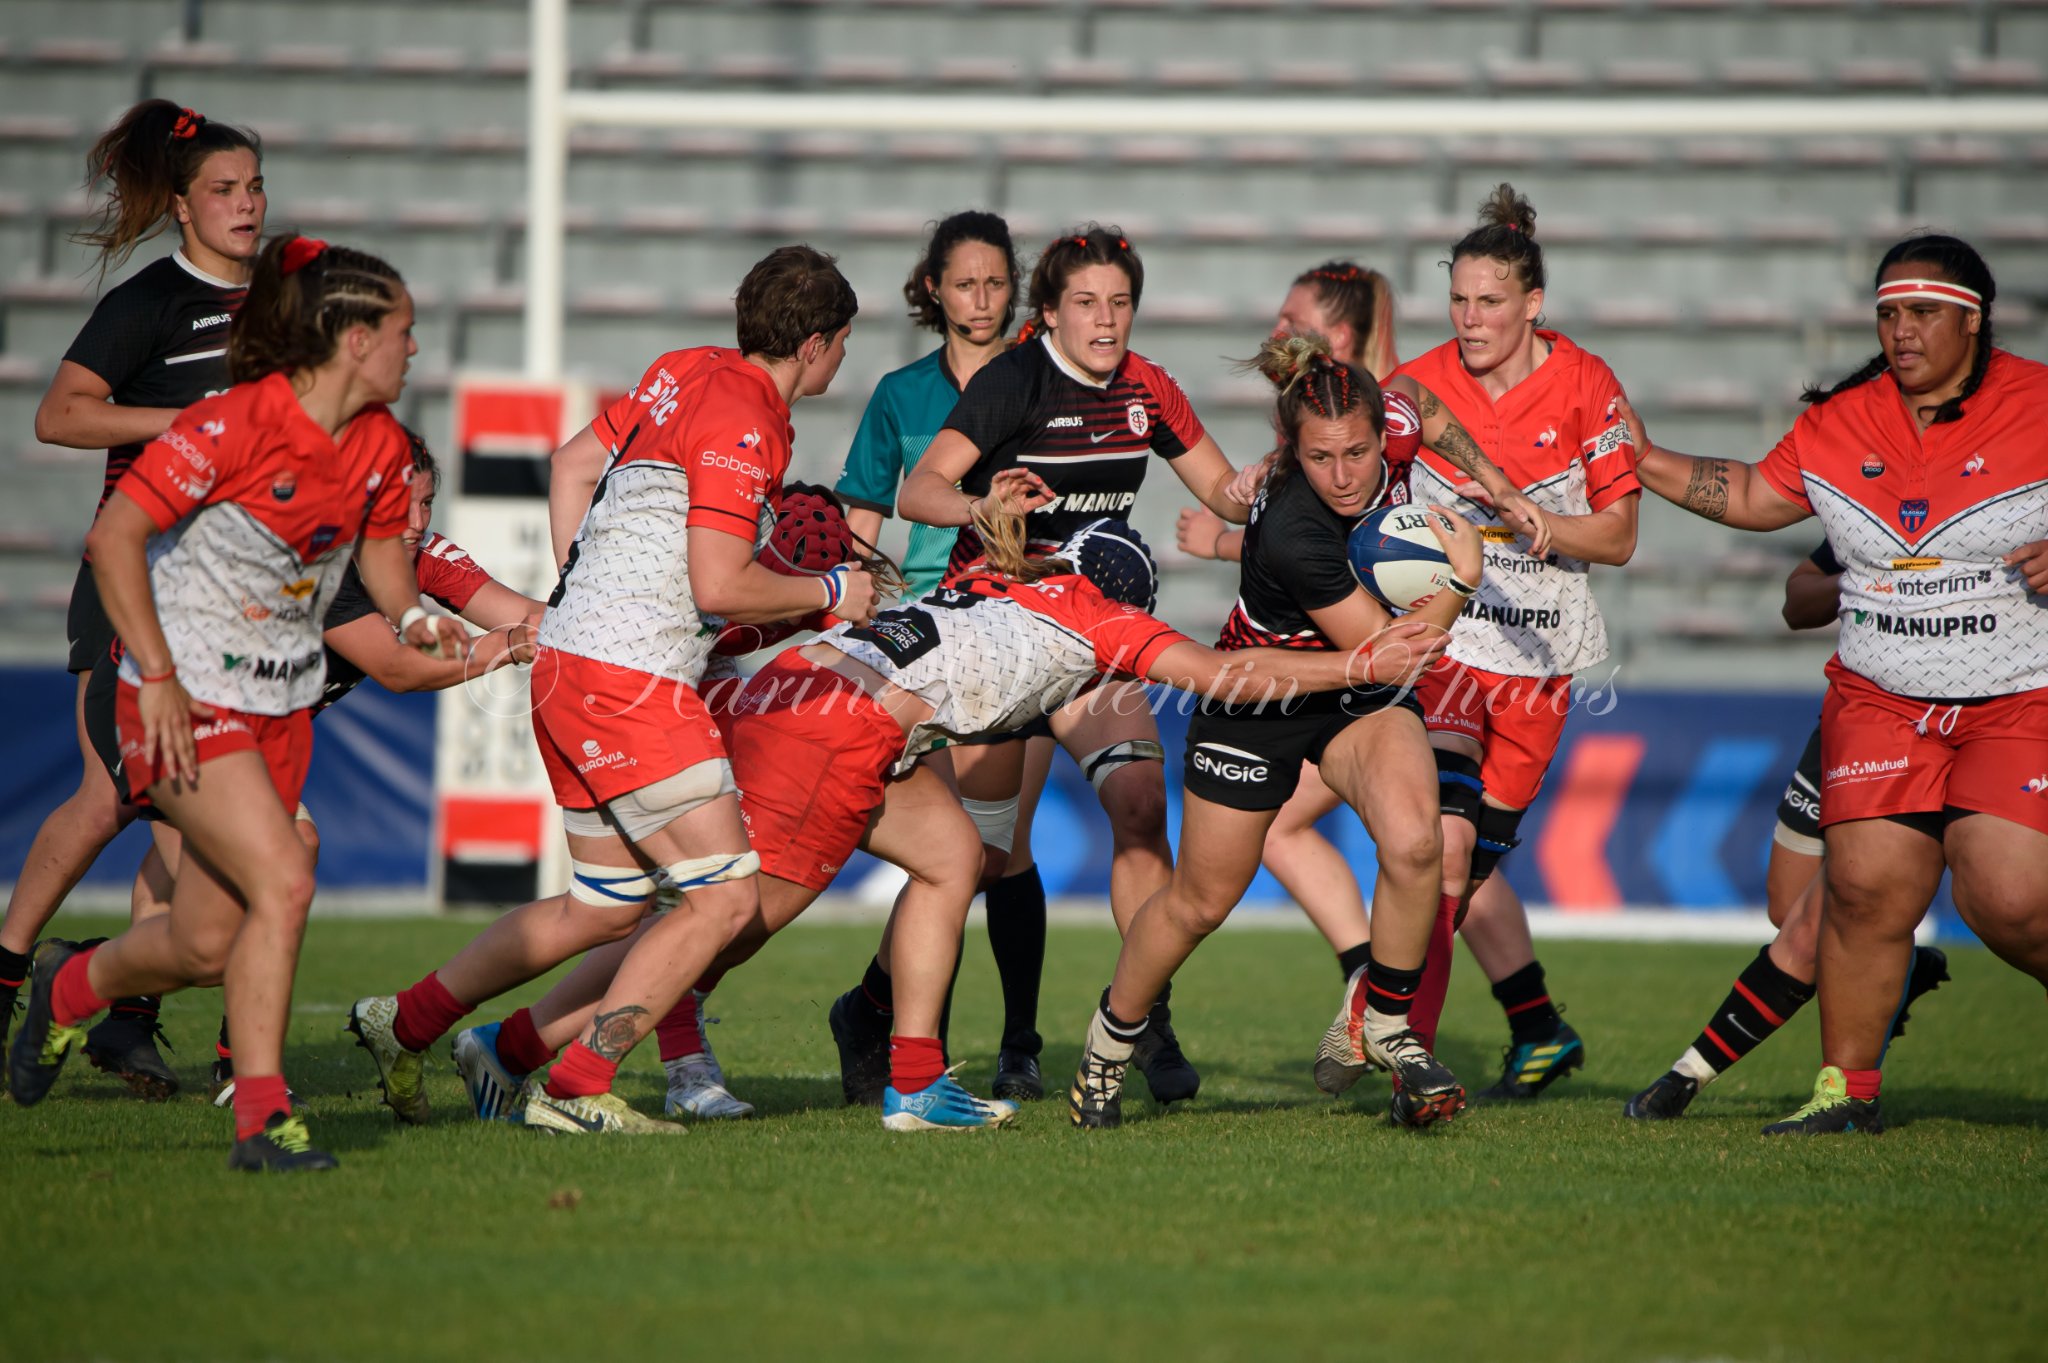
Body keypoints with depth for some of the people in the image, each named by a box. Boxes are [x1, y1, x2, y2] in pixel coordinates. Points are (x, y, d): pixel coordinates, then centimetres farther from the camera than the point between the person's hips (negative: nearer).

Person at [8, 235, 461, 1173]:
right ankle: (261, 1117, -15)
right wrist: (159, 677, -21)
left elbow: (381, 543, 22)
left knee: (207, 946, 7)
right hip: (189, 704, -7)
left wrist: (410, 615, 2)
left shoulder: (381, 446, 2)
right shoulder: (233, 425, -20)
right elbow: (113, 536, -19)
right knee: (283, 883, -22)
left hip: (282, 707, 7)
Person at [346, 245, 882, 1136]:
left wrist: (580, 589, 27)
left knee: (605, 908, 18)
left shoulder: (689, 374, 13)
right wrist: (829, 592, -4)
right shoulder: (742, 420, -16)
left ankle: (404, 1022, 24)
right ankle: (576, 1090, -8)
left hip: (571, 659, 10)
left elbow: (574, 462, 25)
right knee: (724, 897, -8)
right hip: (629, 684, -10)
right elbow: (719, 585, -20)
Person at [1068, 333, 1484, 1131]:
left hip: (1364, 701, 4)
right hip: (1259, 702, -4)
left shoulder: (1387, 433, -22)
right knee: (1201, 900, 10)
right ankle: (1111, 1039, 36)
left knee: (1414, 844, -23)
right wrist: (1461, 583, -29)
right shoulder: (1292, 533, -38)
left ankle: (1382, 1021, -1)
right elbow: (1386, 656, -28)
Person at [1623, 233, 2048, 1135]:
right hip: (1882, 701, 4)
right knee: (1866, 884, -9)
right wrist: (1647, 463, 16)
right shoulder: (1839, 425, 8)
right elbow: (1755, 496, 21)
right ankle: (1847, 1088, 5)